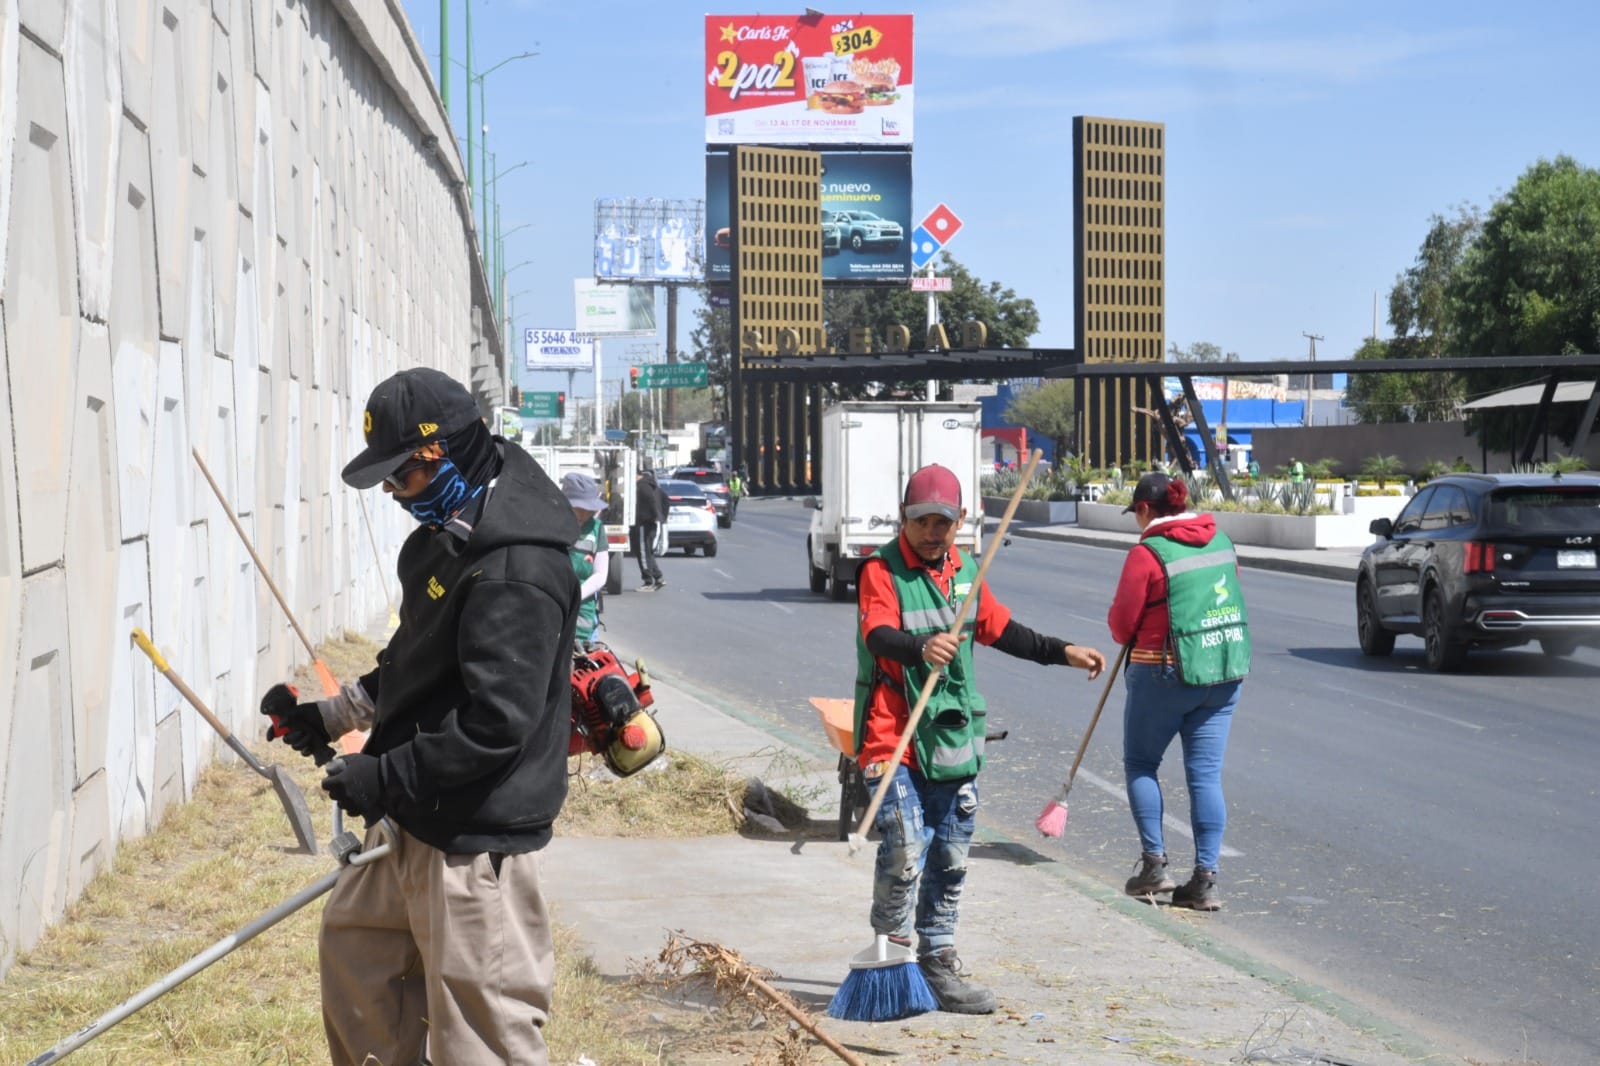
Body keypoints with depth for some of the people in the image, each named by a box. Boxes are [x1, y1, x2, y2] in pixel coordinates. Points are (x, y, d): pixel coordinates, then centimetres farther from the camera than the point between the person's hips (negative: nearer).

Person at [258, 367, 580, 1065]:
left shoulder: (515, 572, -25)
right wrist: (337, 713, 15)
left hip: (475, 836, -11)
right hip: (413, 818, 11)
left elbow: (495, 724, -28)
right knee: (352, 945, 25)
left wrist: (387, 777, -19)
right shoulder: (446, 536, 8)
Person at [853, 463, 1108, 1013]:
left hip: (953, 738, 7)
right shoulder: (881, 570, -10)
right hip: (893, 735, -7)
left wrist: (1062, 653, 23)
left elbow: (999, 629, 26)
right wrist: (921, 648, -48)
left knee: (949, 858, 12)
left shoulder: (964, 570, 12)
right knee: (904, 853, -17)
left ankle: (938, 960, 25)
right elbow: (878, 634, -28)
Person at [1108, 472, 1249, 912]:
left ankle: (1154, 863, 6)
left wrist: (1131, 637, 14)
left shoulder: (1147, 553, -13)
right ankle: (1206, 877, 2)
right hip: (1226, 671, 6)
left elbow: (1122, 623, -7)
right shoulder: (1220, 540, 7)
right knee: (1206, 774, 5)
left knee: (1141, 764, 12)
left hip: (1165, 673, -6)